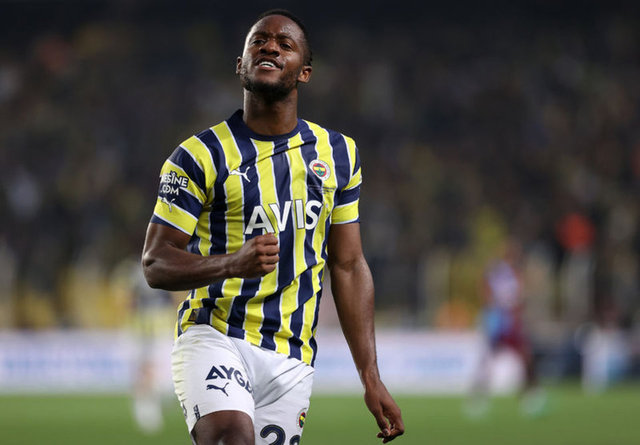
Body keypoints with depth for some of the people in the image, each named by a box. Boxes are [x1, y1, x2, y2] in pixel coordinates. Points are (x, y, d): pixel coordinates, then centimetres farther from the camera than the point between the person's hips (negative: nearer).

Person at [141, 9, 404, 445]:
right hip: (214, 338, -4)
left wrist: (371, 378, 10)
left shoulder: (337, 154, 12)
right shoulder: (201, 156, -2)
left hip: (291, 360, 4)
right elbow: (156, 263, -4)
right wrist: (232, 264, -24)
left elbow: (348, 268, 15)